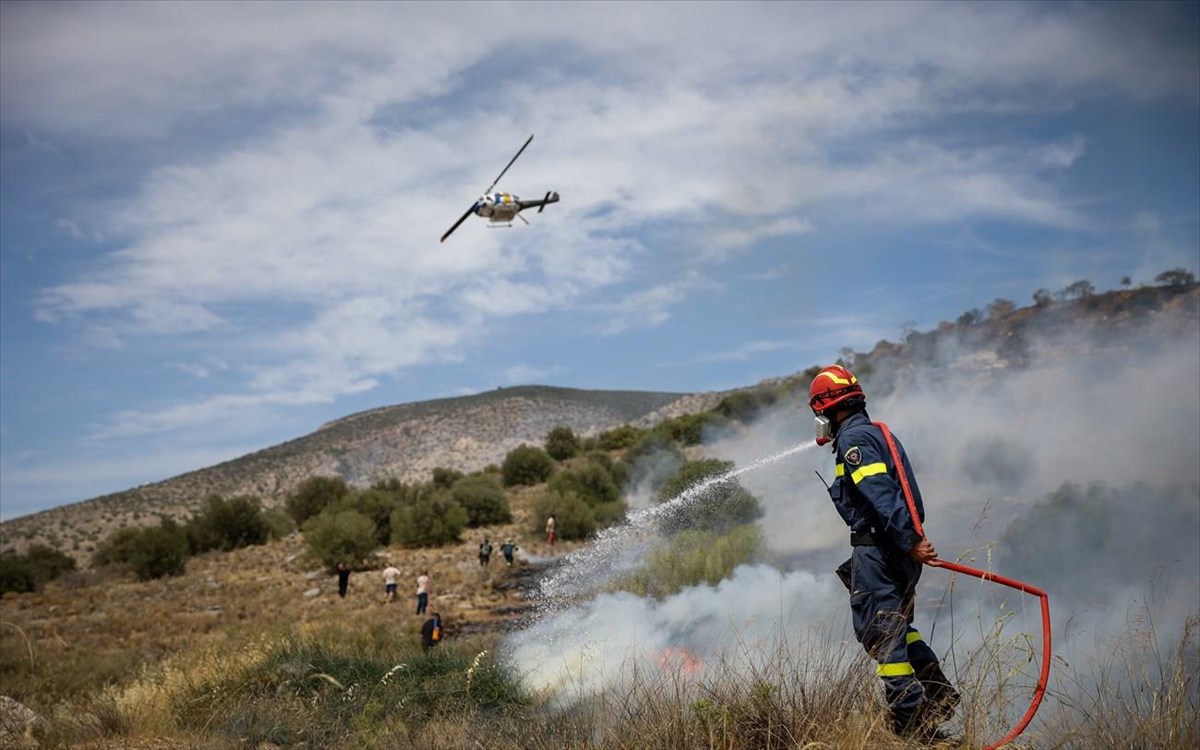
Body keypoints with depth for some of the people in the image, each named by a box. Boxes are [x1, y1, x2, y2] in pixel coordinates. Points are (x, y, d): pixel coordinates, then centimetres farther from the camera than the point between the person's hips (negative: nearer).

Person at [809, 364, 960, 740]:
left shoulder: (852, 437, -13)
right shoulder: (878, 432, 18)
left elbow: (881, 495, -23)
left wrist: (909, 541, -27)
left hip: (877, 549, -10)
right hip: (897, 549, 10)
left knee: (879, 632, -6)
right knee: (897, 625, 23)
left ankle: (913, 721, -5)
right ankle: (940, 695, 24)